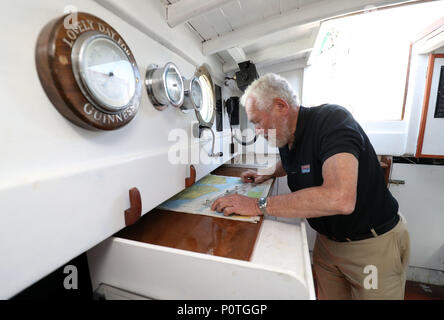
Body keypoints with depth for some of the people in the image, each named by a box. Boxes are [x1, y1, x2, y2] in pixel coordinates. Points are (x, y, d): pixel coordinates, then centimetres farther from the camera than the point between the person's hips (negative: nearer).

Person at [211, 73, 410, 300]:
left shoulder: (332, 120, -26)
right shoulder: (286, 139, -2)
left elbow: (340, 199, -41)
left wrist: (259, 206, -36)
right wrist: (267, 174, 4)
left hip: (373, 242, -6)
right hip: (328, 237, 7)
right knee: (326, 295, 18)